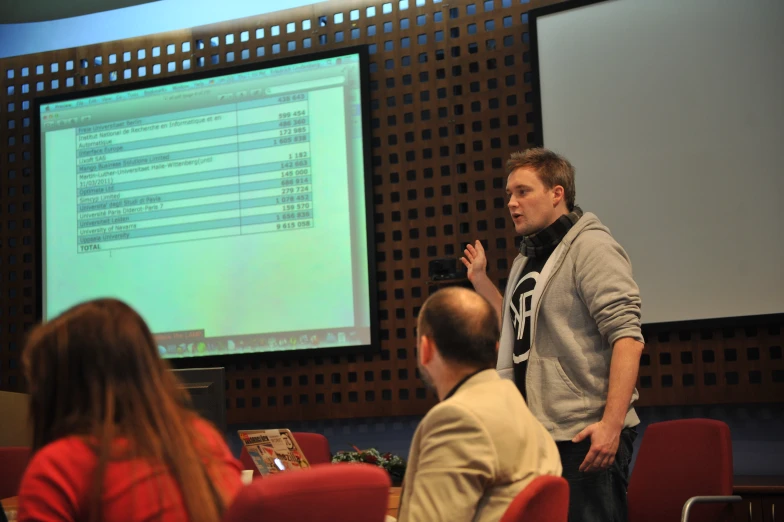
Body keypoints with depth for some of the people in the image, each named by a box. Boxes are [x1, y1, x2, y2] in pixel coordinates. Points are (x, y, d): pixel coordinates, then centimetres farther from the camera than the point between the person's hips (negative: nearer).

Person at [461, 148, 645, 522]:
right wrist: (481, 281, 21)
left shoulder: (590, 247, -8)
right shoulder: (526, 260, 17)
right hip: (537, 434, 8)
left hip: (585, 436, -8)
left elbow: (626, 336, -17)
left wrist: (612, 424, -25)